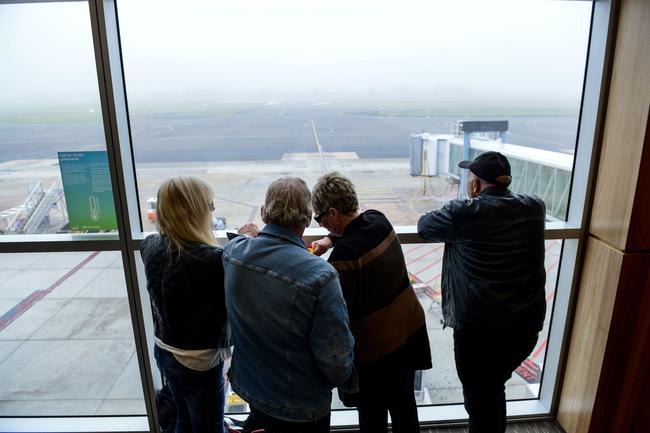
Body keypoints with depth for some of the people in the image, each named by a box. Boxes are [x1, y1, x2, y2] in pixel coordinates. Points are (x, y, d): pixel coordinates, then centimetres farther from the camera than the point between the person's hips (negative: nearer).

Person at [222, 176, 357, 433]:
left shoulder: (232, 251, -16)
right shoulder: (320, 275, -33)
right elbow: (335, 356, -25)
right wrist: (347, 381, -2)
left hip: (248, 386, 4)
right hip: (301, 407, -4)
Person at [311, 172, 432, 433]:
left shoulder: (344, 255, -30)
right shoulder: (378, 220, -7)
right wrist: (330, 240, 8)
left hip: (375, 346, -7)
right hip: (409, 330, 8)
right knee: (404, 403, 28)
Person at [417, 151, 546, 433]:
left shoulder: (464, 212, -15)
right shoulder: (535, 207, 0)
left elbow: (424, 226, 1)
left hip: (479, 326, -5)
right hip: (527, 323, 6)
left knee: (480, 399, 15)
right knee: (494, 389, 27)